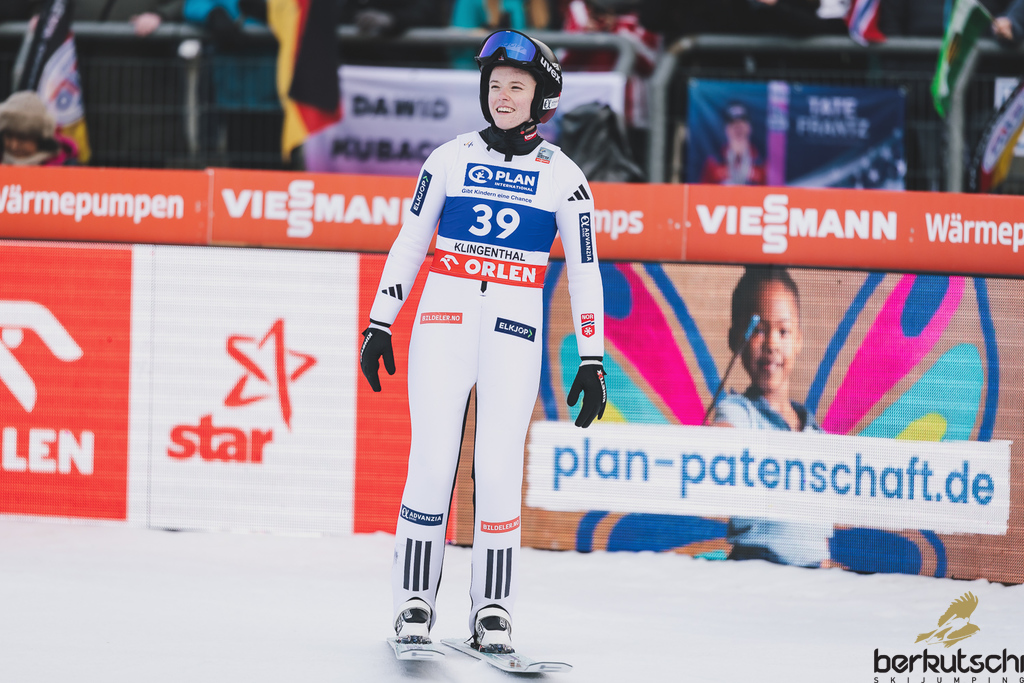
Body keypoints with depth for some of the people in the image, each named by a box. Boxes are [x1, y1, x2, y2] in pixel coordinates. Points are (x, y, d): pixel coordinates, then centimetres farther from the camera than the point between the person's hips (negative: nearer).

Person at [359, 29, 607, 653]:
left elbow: (586, 271, 7)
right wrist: (380, 325, 6)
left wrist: (592, 363, 3)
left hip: (515, 332, -1)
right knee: (431, 463, -7)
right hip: (444, 321, 1)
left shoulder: (562, 176, 5)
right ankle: (415, 600, 4)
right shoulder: (451, 159, 7)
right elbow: (409, 244, 11)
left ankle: (495, 610, 1)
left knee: (499, 468, -8)